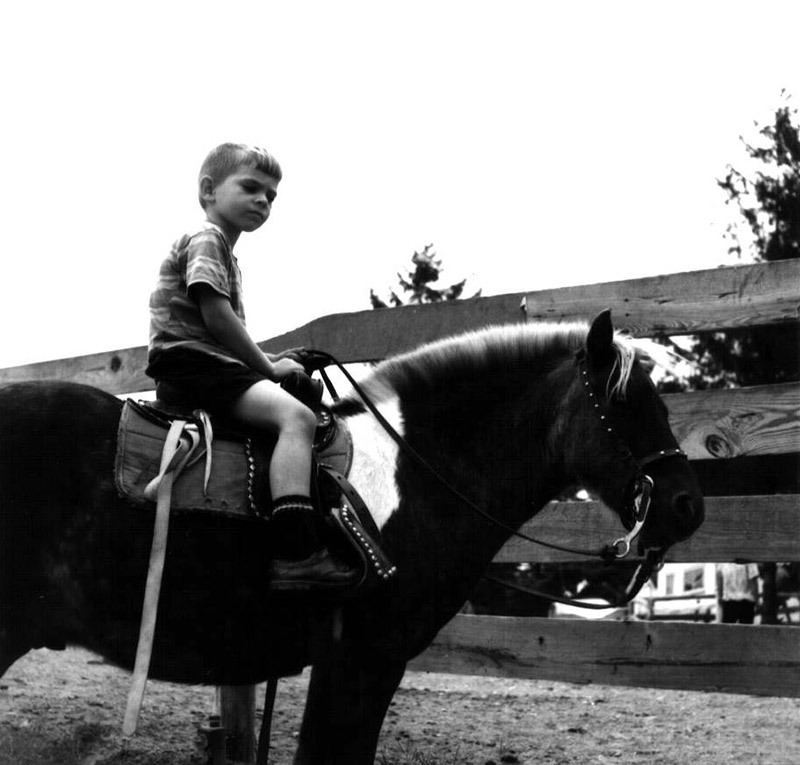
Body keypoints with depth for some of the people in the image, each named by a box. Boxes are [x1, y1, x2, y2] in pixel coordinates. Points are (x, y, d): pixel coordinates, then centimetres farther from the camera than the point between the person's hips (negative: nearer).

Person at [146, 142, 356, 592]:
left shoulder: (225, 253, 27)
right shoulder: (206, 239, -4)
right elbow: (217, 317, -15)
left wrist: (270, 359, 13)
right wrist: (268, 366, -8)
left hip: (210, 368, 11)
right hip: (191, 364, -11)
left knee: (307, 420, 15)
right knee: (296, 416, -28)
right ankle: (297, 555, -41)